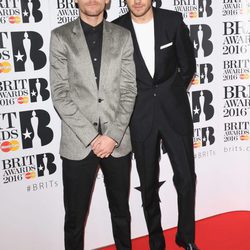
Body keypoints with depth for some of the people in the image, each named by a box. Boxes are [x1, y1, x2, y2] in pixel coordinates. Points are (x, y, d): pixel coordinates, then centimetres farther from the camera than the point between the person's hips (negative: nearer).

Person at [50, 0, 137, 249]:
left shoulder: (123, 36, 5)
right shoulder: (60, 36, 0)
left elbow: (129, 91, 1)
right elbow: (60, 95, -6)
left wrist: (113, 135, -9)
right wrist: (91, 137, -12)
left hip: (118, 141, 2)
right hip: (78, 143, -1)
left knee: (121, 210, 18)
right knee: (75, 216, 10)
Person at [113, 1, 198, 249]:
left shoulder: (173, 21, -3)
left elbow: (188, 66, 6)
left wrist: (171, 95, 6)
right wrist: (132, 102, 3)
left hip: (174, 110, 1)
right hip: (139, 114, 0)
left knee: (186, 177, 3)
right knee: (148, 183, 9)